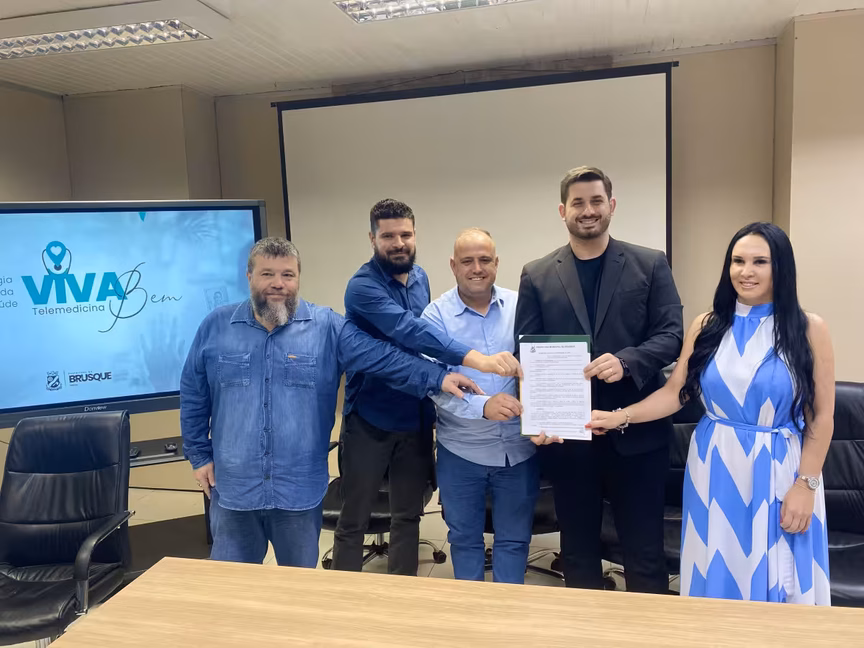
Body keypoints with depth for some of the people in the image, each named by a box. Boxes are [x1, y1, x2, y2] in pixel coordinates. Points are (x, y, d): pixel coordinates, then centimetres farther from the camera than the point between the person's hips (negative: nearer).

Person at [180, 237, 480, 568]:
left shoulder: (326, 327, -5)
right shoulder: (216, 326, 0)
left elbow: (382, 357, -12)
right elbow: (193, 395, 7)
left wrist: (438, 377, -22)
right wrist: (199, 455, 6)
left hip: (300, 489, -1)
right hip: (232, 487, 1)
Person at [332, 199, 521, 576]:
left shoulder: (420, 278, 5)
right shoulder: (363, 286, -18)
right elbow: (410, 331, -34)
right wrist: (476, 359, -44)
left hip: (416, 418, 6)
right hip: (370, 419, -6)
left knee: (408, 516, 16)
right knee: (354, 521, 8)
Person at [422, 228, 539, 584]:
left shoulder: (521, 306, -2)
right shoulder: (437, 314, -7)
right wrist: (483, 406, -31)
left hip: (519, 446, 1)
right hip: (461, 449, 0)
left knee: (514, 538, 15)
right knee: (464, 537, 18)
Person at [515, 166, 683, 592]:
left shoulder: (651, 265, 3)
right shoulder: (537, 276, 5)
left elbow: (672, 335, -4)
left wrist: (626, 361, -23)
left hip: (637, 430, -1)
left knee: (644, 549, 10)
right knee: (577, 549, 16)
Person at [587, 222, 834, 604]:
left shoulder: (809, 329, -4)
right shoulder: (707, 326, 2)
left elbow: (821, 416, -4)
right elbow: (675, 393, 0)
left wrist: (805, 484, -7)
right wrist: (620, 417, -12)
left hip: (779, 474, -2)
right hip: (714, 472, 2)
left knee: (779, 585, 9)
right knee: (716, 580, 12)